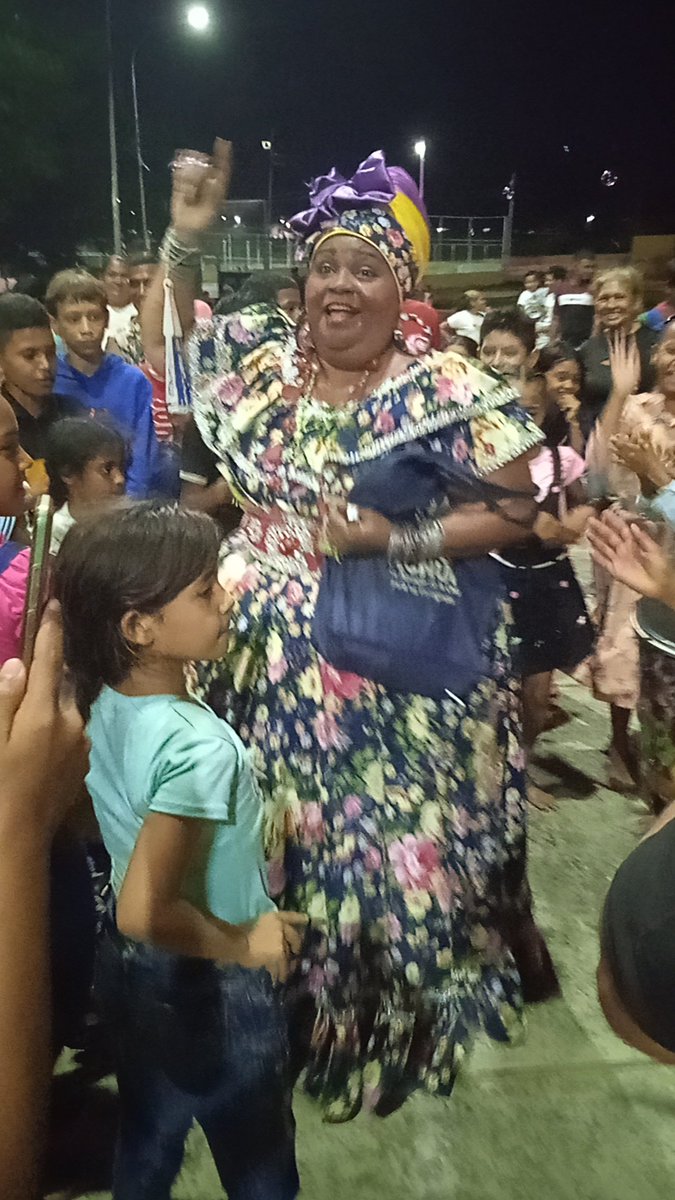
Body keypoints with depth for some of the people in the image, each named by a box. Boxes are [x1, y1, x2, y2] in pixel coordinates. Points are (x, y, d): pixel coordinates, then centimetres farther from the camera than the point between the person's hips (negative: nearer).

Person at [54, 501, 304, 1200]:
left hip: (128, 968, 7)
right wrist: (243, 943, -20)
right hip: (209, 991, -7)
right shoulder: (200, 747, -35)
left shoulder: (103, 703, -10)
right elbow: (144, 912, -36)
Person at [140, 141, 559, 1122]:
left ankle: (392, 1015, 36)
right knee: (278, 841, 16)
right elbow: (162, 338, 18)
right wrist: (184, 240, 4)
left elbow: (524, 513, -10)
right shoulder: (263, 357, 4)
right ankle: (283, 996, 43)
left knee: (396, 847, 8)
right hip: (265, 658, 4)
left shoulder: (452, 395, -9)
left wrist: (398, 537, -19)